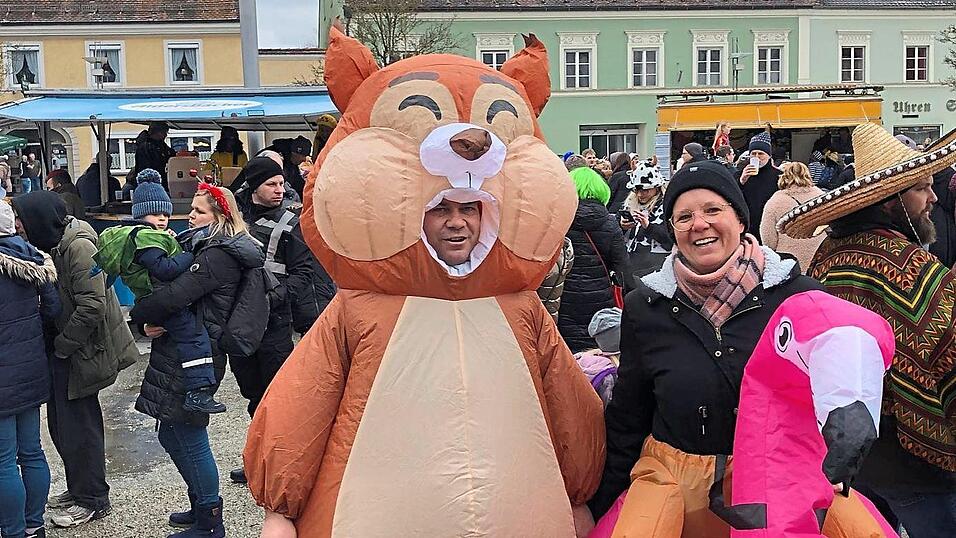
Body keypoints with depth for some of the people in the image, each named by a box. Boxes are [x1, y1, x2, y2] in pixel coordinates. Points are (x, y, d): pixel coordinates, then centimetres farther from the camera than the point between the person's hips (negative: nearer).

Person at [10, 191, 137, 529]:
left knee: (77, 425, 2)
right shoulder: (53, 244, 7)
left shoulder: (79, 246, -22)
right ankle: (79, 488, 34)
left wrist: (62, 345, -17)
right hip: (62, 348, 9)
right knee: (61, 422, 17)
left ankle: (93, 500, 18)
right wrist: (57, 344, 6)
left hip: (81, 352, -9)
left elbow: (92, 306, -26)